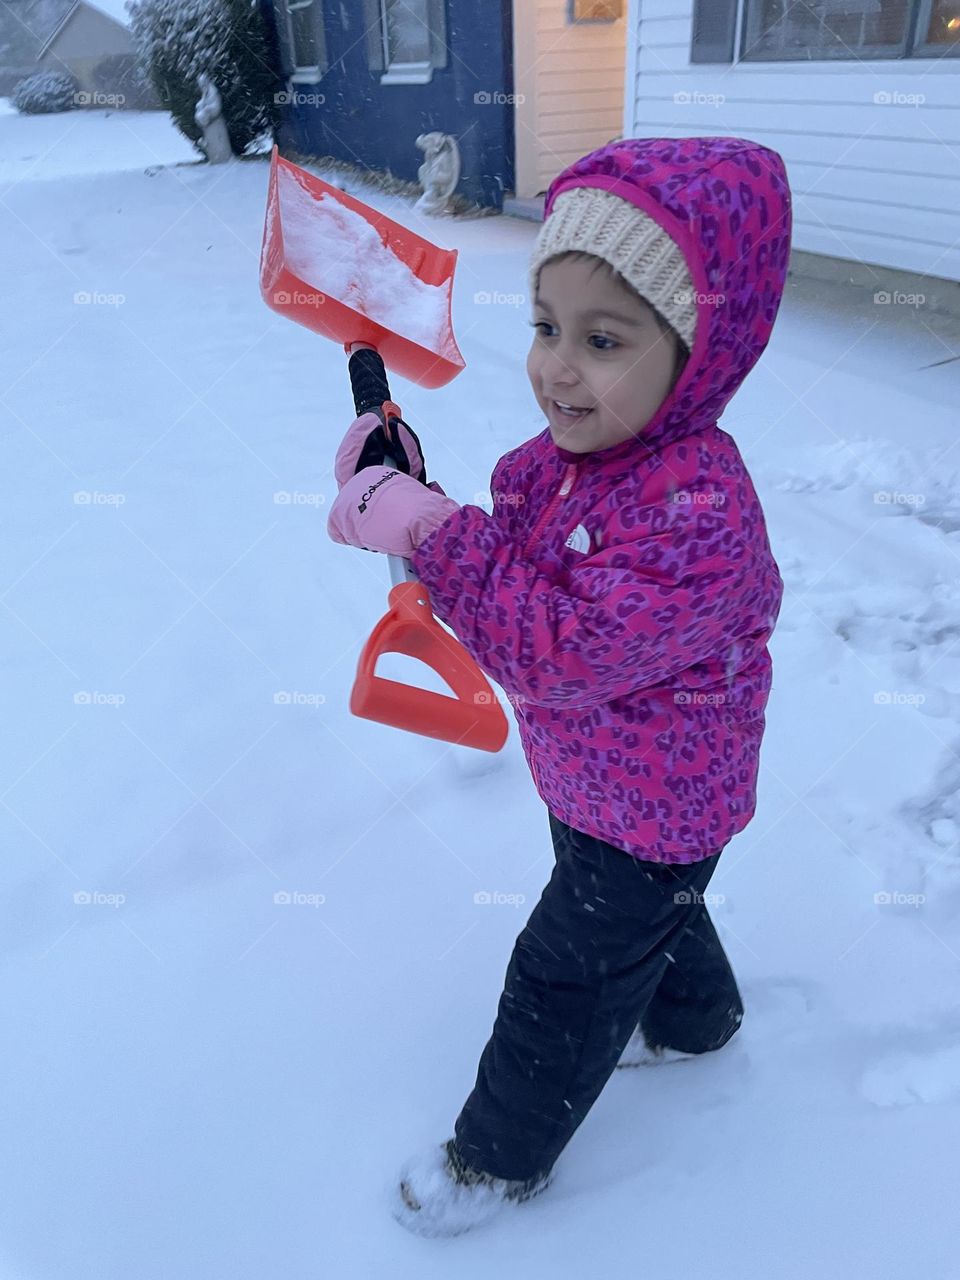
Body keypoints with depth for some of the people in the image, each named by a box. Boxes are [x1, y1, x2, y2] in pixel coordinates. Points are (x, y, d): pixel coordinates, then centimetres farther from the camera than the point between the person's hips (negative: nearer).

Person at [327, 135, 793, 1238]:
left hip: (650, 811, -8)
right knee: (651, 914, 33)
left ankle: (502, 1155, 37)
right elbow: (505, 565, 1)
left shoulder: (698, 514, -36)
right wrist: (402, 505, -16)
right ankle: (694, 1017, 64)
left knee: (563, 981, 11)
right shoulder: (566, 453, -7)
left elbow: (561, 652, -38)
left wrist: (433, 531, -36)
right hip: (600, 782, 8)